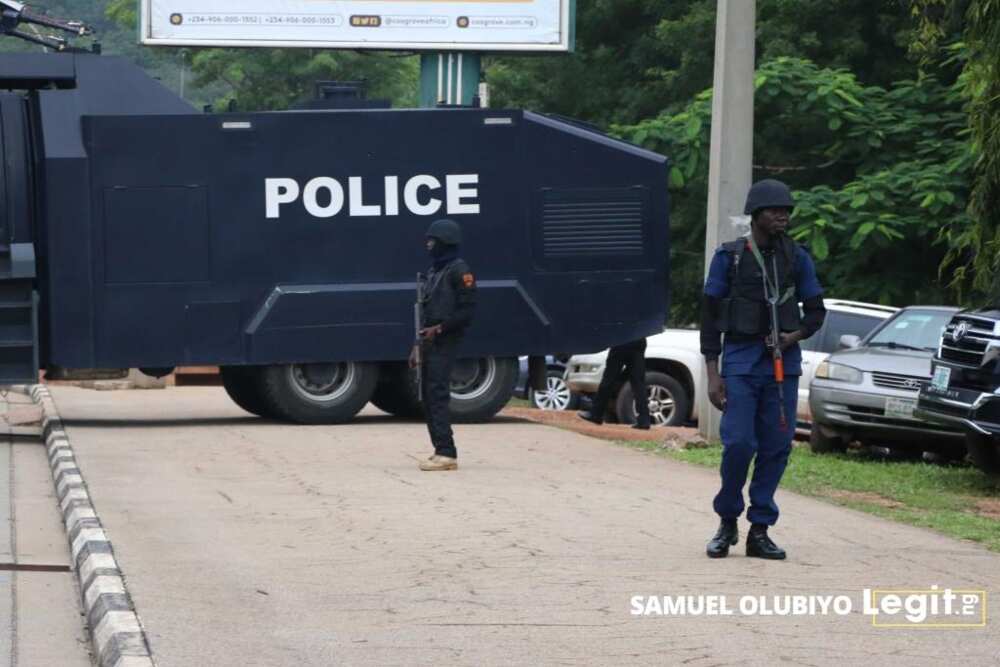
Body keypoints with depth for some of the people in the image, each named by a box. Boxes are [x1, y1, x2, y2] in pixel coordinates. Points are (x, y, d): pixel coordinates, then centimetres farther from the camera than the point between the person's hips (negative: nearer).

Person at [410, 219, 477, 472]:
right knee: (429, 396, 8)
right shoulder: (434, 271, 20)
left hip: (445, 341, -10)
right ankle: (441, 452, 12)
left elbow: (468, 309, -15)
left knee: (437, 394, -16)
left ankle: (446, 453, -19)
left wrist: (439, 328, -20)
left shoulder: (459, 270, -9)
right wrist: (418, 346, 21)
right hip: (430, 341, 10)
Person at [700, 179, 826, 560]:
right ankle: (727, 523, 8)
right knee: (738, 443, -12)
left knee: (776, 447, 0)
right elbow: (710, 317, 2)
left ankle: (760, 531, 8)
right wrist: (712, 375, -5)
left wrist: (795, 336, -9)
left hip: (783, 363, 3)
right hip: (740, 362, -2)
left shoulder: (797, 257, 8)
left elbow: (815, 311, 13)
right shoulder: (729, 257, 1)